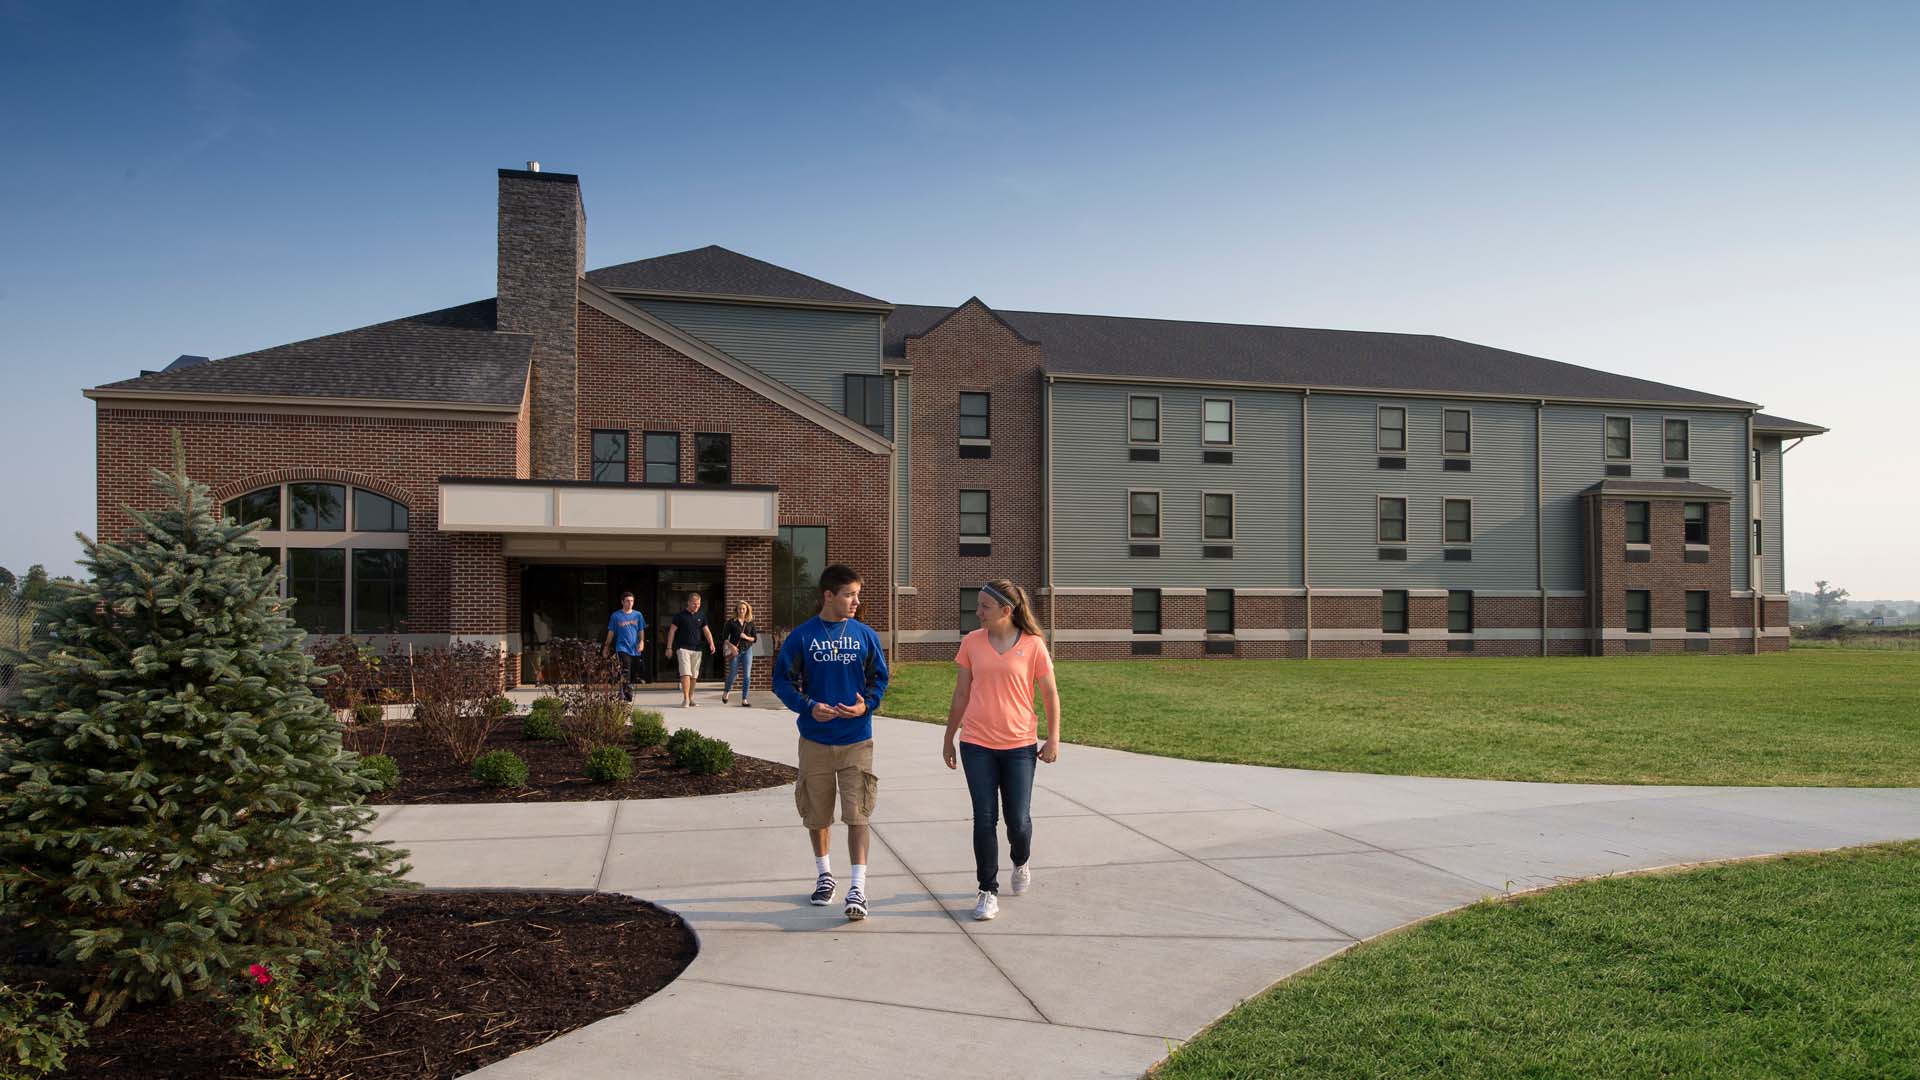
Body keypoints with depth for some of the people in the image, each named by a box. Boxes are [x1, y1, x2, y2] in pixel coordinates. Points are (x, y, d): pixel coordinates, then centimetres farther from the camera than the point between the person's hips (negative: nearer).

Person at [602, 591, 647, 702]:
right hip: (622, 648, -3)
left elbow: (641, 631, 12)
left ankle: (628, 697, 22)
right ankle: (626, 697, -22)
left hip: (635, 650, 3)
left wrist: (642, 641, -6)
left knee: (632, 675, 9)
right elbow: (611, 632, 9)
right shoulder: (616, 616, 2)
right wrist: (606, 647, 14)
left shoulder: (638, 615, 9)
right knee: (625, 674, -18)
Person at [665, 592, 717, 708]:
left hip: (697, 649, 4)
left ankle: (690, 698, 20)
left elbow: (706, 631, 10)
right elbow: (672, 630, 0)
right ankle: (685, 699, -17)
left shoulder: (701, 615, 9)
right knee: (686, 673, -14)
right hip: (683, 648, -4)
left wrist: (711, 643, -7)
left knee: (694, 675, 9)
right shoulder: (680, 615, -3)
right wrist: (669, 647, -4)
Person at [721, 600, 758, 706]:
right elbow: (724, 637, -1)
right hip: (734, 651, -2)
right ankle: (726, 692, 32)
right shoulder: (731, 622, 0)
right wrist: (731, 646, -16)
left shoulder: (750, 623, 7)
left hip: (747, 651, 2)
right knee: (732, 674, 3)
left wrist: (746, 637, -10)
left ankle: (744, 699, 0)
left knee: (747, 676, -5)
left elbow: (755, 638, 9)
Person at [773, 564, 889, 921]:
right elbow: (782, 680, 0)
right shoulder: (802, 636, -4)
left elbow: (879, 678, 7)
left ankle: (858, 888, -3)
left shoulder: (865, 635, 0)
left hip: (856, 740, 0)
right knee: (817, 813, 14)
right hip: (815, 740, 1)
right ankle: (824, 875, 33)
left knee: (857, 814, -6)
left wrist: (867, 705, -12)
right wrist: (808, 707, -16)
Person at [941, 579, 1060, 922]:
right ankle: (988, 892, 11)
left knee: (1018, 820, 3)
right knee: (984, 819, -1)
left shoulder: (1033, 645, -4)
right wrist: (949, 739, 13)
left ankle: (1021, 864, 37)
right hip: (977, 744, 1)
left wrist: (1053, 739, -1)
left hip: (1019, 745, -1)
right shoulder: (972, 642, 2)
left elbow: (1050, 694, 4)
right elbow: (961, 694, 10)